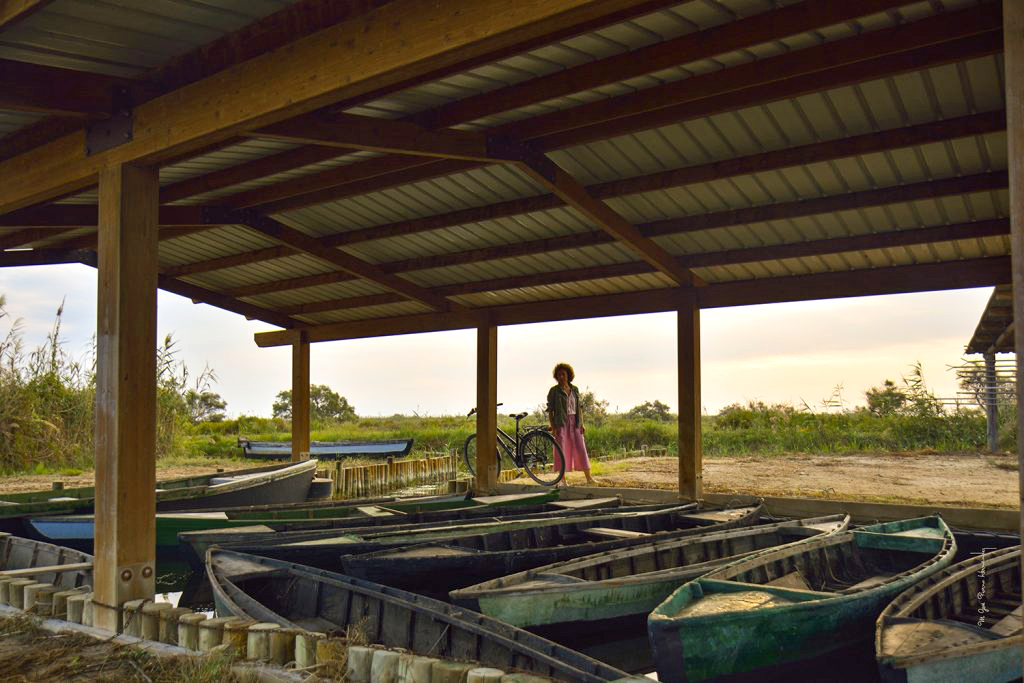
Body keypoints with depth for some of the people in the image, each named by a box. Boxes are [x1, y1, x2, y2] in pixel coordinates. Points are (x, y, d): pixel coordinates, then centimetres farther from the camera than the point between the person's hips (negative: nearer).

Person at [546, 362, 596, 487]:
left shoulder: (574, 389, 11)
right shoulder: (554, 391, -1)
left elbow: (579, 408, 14)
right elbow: (550, 410, -2)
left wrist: (582, 424, 5)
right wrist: (553, 427, -11)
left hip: (574, 423, 3)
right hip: (561, 423, -3)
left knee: (580, 449, 0)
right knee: (562, 450, -3)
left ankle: (589, 478, 4)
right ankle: (562, 480, 4)